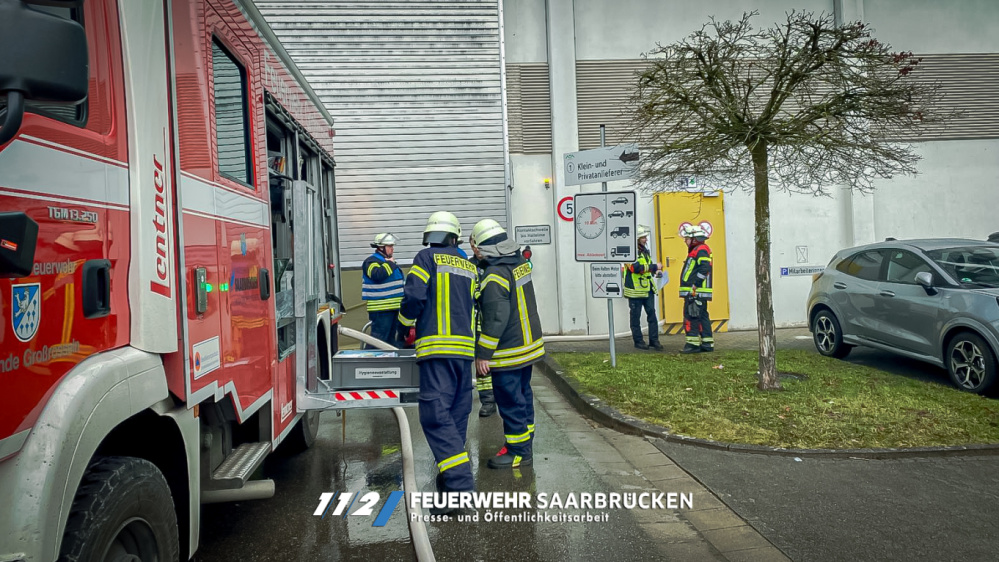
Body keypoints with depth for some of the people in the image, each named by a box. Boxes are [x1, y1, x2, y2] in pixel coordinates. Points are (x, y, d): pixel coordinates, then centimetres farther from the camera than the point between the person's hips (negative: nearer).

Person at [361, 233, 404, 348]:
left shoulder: (388, 261, 20)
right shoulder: (371, 261, -11)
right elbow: (378, 275, -32)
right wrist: (389, 264, -19)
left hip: (393, 307, 10)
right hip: (380, 309, -10)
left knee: (391, 337, 17)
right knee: (378, 338, -12)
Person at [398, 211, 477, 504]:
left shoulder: (427, 258, 0)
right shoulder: (469, 266, 18)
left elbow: (414, 296, -9)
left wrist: (406, 320, 9)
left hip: (437, 347, -7)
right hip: (465, 348, 7)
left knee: (436, 415, -9)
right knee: (457, 415, 12)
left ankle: (460, 484, -17)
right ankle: (451, 480, 19)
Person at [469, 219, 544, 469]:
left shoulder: (494, 276, -22)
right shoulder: (520, 263, 4)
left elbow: (496, 320, -24)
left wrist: (482, 354, -17)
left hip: (508, 353, -9)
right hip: (529, 344, 9)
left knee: (510, 401, 2)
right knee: (523, 394, 18)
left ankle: (519, 451, 11)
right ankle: (525, 443, 31)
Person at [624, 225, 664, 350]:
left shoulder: (645, 250, 15)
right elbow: (636, 268, -25)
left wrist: (655, 271, 8)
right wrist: (654, 266, -21)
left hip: (647, 288, 7)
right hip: (635, 289, -7)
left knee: (651, 313, 4)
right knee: (636, 316, 3)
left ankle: (654, 340, 9)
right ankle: (638, 341, 12)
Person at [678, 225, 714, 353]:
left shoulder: (701, 250, -11)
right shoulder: (696, 250, 21)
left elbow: (705, 268, -23)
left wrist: (695, 285, -25)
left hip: (696, 292, -11)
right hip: (695, 292, 11)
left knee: (691, 316, -10)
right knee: (702, 316, 12)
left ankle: (693, 344, -8)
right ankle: (707, 343, 16)